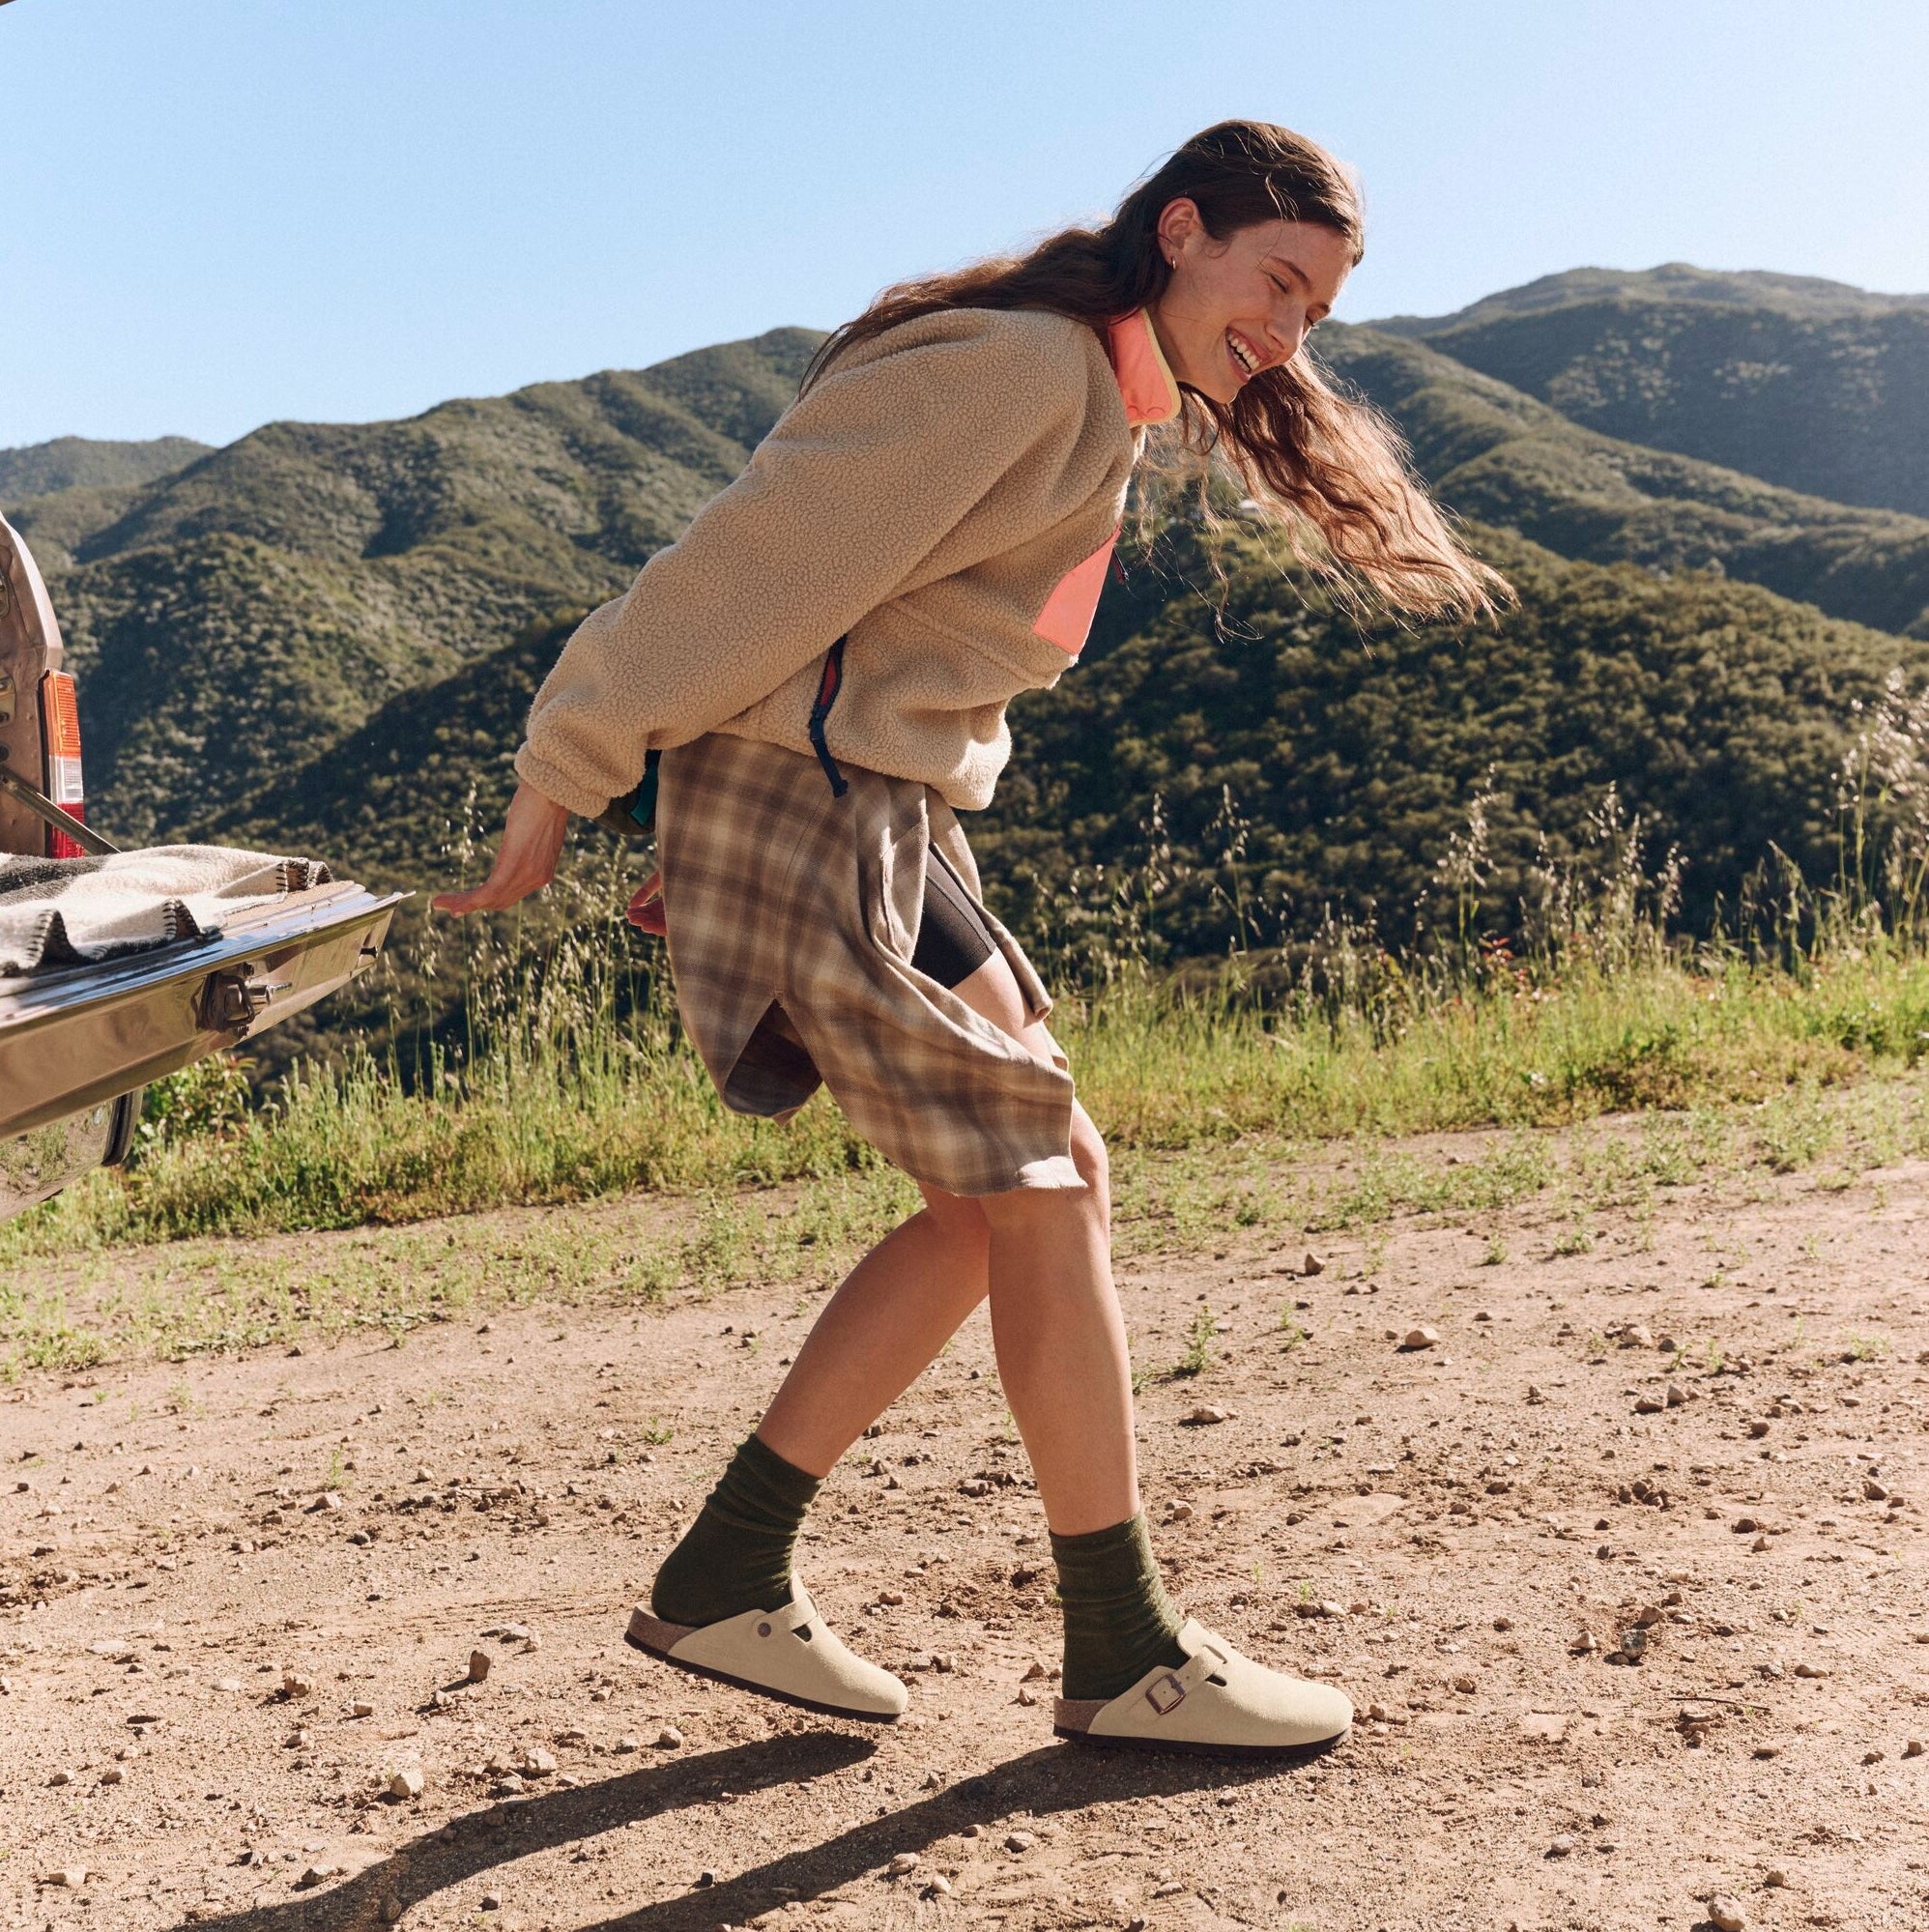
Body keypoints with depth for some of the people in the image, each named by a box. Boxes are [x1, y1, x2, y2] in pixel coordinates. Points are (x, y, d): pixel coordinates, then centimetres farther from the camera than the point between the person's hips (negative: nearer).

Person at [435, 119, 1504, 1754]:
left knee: (1016, 1194, 9)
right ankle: (1126, 1658, 7)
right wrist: (566, 785, -14)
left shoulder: (1107, 409, 18)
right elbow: (765, 564, -17)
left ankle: (725, 1581, 15)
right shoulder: (1023, 365, -14)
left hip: (891, 817, 10)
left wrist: (720, 856, 17)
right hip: (807, 804, -10)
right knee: (1044, 1191, -6)